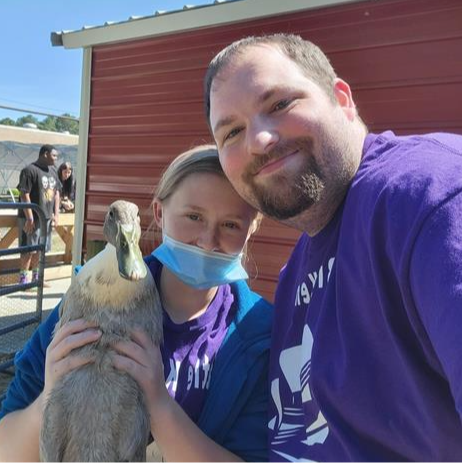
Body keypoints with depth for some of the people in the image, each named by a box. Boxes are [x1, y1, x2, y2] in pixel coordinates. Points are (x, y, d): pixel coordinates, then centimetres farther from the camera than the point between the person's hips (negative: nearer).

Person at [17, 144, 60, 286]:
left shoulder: (53, 171, 11)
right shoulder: (30, 170, -13)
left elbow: (56, 193, 15)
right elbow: (24, 195, -16)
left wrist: (56, 214, 8)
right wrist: (30, 218, -19)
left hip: (47, 217, 7)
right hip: (32, 218, -7)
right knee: (28, 249, -1)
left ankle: (36, 277, 26)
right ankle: (23, 279, 9)